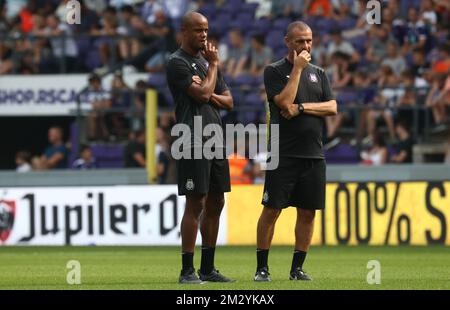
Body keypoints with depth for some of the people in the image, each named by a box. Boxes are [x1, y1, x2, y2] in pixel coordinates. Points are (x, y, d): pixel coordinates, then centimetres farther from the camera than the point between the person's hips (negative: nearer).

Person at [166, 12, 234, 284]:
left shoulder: (207, 60, 19)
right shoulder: (178, 62, -6)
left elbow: (228, 101, 17)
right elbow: (202, 94, -16)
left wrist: (208, 93, -4)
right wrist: (213, 65, -2)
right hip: (193, 142, -8)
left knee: (215, 204, 8)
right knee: (196, 204, -10)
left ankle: (208, 268, 15)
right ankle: (187, 270, -8)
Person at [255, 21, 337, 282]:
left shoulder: (319, 74, 15)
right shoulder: (275, 71, 2)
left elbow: (332, 107, 4)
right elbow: (285, 102, -14)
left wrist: (301, 108, -8)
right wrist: (297, 68, -10)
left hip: (314, 155, 4)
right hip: (284, 154, -4)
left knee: (307, 212, 4)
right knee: (272, 210, -5)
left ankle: (297, 268, 12)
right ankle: (262, 267, 1)